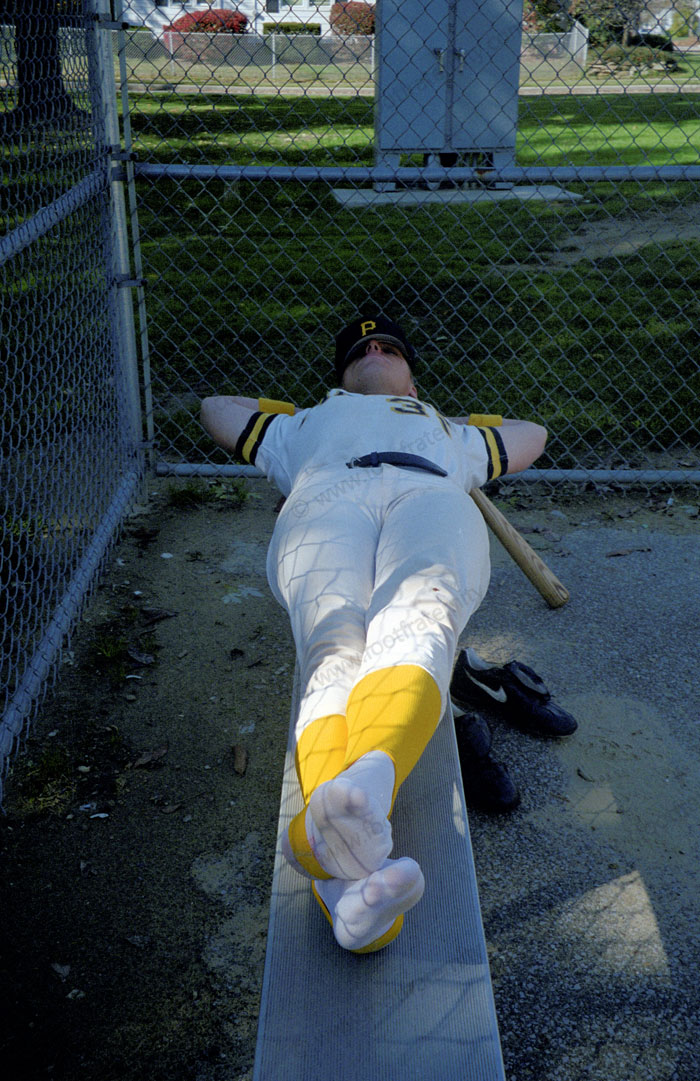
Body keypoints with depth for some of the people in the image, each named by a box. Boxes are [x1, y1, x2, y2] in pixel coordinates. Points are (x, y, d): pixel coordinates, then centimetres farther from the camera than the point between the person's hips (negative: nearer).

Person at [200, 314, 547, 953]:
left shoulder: (454, 435, 50)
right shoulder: (304, 425, 47)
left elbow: (532, 434, 66)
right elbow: (217, 409, 58)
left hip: (434, 503, 1)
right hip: (325, 499, 0)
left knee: (416, 628, -39)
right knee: (334, 655, -37)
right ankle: (352, 865, -64)